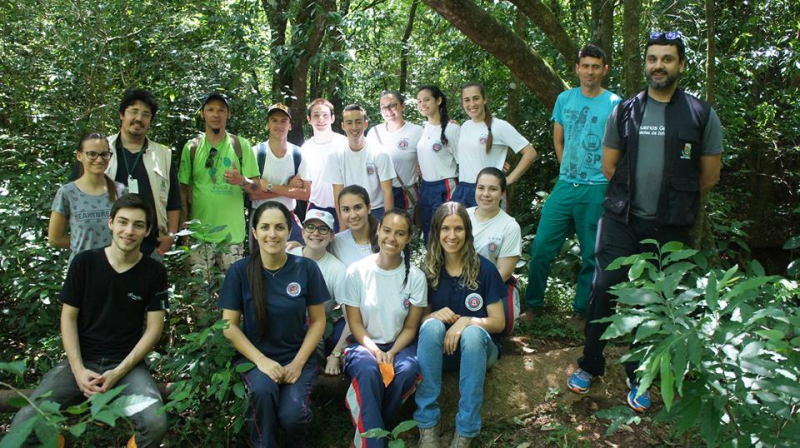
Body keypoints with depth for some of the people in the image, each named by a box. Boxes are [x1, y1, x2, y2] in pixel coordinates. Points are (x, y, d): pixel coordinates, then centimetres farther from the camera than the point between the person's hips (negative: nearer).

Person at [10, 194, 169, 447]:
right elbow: (68, 318, 2)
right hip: (81, 360, 1)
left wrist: (118, 373, -13)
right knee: (24, 425, -22)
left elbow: (153, 329, -3)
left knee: (155, 424, -29)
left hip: (128, 363, -1)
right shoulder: (84, 262, -1)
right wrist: (78, 369, -11)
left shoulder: (154, 272, -2)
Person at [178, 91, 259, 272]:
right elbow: (183, 188, 9)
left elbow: (256, 186, 2)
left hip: (233, 232, -1)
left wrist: (242, 181, -20)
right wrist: (183, 226, 3)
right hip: (199, 232, 1)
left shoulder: (241, 145, 2)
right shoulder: (192, 147, 5)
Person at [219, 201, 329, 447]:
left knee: (292, 415, -24)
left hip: (298, 356, 0)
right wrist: (261, 360, -16)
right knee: (263, 389, -33)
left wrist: (298, 363, -11)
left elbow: (318, 321, 0)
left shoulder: (306, 268, -6)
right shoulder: (240, 270, -7)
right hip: (255, 356, 0)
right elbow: (229, 326, -4)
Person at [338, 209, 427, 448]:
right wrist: (375, 350, -21)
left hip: (399, 345, 1)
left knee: (408, 370, -31)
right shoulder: (357, 271, -6)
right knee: (367, 368, -35)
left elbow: (411, 326, 0)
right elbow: (355, 323, -5)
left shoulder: (415, 276, -4)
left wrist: (392, 353, -17)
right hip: (365, 343, -1)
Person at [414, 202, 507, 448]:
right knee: (432, 325, -31)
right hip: (439, 348, 2)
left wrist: (466, 321, -26)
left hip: (478, 346, -1)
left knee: (472, 332, -35)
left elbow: (499, 323, -7)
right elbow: (421, 317, 3)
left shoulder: (484, 269, -8)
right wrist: (436, 315, -21)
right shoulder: (429, 270, -2)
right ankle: (428, 424, -29)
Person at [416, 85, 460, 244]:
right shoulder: (422, 129, 8)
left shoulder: (452, 129, -11)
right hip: (425, 188, 7)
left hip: (445, 188, -7)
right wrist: (421, 168, 5)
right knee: (427, 235, 15)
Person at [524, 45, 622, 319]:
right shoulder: (564, 99, 9)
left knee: (592, 255, 6)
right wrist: (568, 172, 13)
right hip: (564, 185, 3)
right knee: (541, 247, 2)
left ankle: (581, 310, 21)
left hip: (596, 190, -3)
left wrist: (603, 180, -1)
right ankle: (533, 304, 18)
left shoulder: (614, 104, -3)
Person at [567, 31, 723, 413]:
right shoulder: (625, 112, 4)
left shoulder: (702, 115, -1)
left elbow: (709, 177, 5)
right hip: (621, 221, 1)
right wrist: (634, 192, 8)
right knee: (604, 291, 1)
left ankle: (639, 378, 25)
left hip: (669, 228, -1)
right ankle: (590, 365, 19)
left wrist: (672, 198, 11)